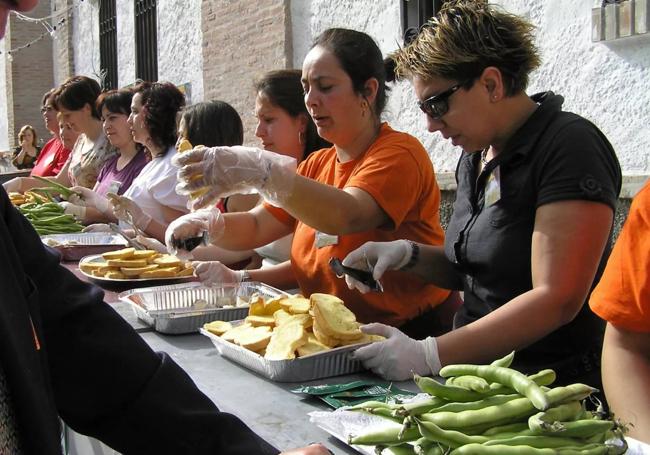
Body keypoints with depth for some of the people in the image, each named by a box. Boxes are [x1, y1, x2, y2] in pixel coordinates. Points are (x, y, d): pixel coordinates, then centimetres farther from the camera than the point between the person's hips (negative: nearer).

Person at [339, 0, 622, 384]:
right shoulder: (477, 154, 11)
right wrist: (407, 254, 0)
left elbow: (557, 299, -20)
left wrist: (429, 354, -23)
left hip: (554, 391, -7)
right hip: (477, 376, 7)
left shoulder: (569, 147, -14)